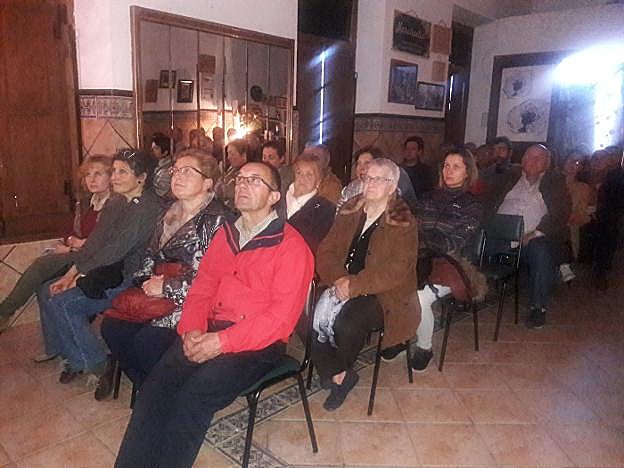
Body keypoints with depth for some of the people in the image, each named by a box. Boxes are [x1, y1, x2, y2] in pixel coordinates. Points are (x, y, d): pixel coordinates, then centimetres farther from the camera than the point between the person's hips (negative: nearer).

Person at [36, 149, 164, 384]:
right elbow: (97, 240, 11)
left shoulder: (149, 208, -18)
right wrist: (70, 274, 4)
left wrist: (81, 275, -10)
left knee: (61, 302, -16)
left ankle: (98, 365, -1)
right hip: (107, 274, 10)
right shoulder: (125, 205, 14)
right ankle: (75, 358, 19)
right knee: (46, 291, 9)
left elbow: (117, 249, -20)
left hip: (130, 281, -10)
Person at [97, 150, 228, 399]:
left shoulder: (216, 220, -14)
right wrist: (148, 280, 0)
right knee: (112, 326, -6)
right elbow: (151, 254, 21)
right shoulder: (171, 215, 14)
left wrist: (167, 287, -14)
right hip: (160, 296, 8)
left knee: (147, 341, -23)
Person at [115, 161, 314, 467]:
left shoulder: (290, 245, -6)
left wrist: (222, 342, -19)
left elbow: (282, 315, -14)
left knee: (194, 396, -26)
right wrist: (193, 328, -5)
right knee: (156, 385, -17)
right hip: (210, 332, 6)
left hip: (259, 343, -5)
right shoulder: (225, 234, 16)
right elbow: (202, 286, 15)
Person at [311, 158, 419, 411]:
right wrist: (338, 278, -14)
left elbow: (397, 269, -16)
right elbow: (326, 249, 6)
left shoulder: (403, 222, -5)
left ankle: (340, 372, 3)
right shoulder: (350, 210, 10)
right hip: (342, 286, 5)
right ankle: (339, 376, -1)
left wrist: (354, 285, -21)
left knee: (347, 324, -31)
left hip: (382, 295, -4)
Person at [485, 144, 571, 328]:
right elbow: (489, 199, 12)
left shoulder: (555, 182, 13)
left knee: (543, 253, -31)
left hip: (534, 237, -2)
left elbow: (561, 213, 0)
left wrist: (533, 234, -13)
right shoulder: (510, 175, 19)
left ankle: (538, 307, -16)